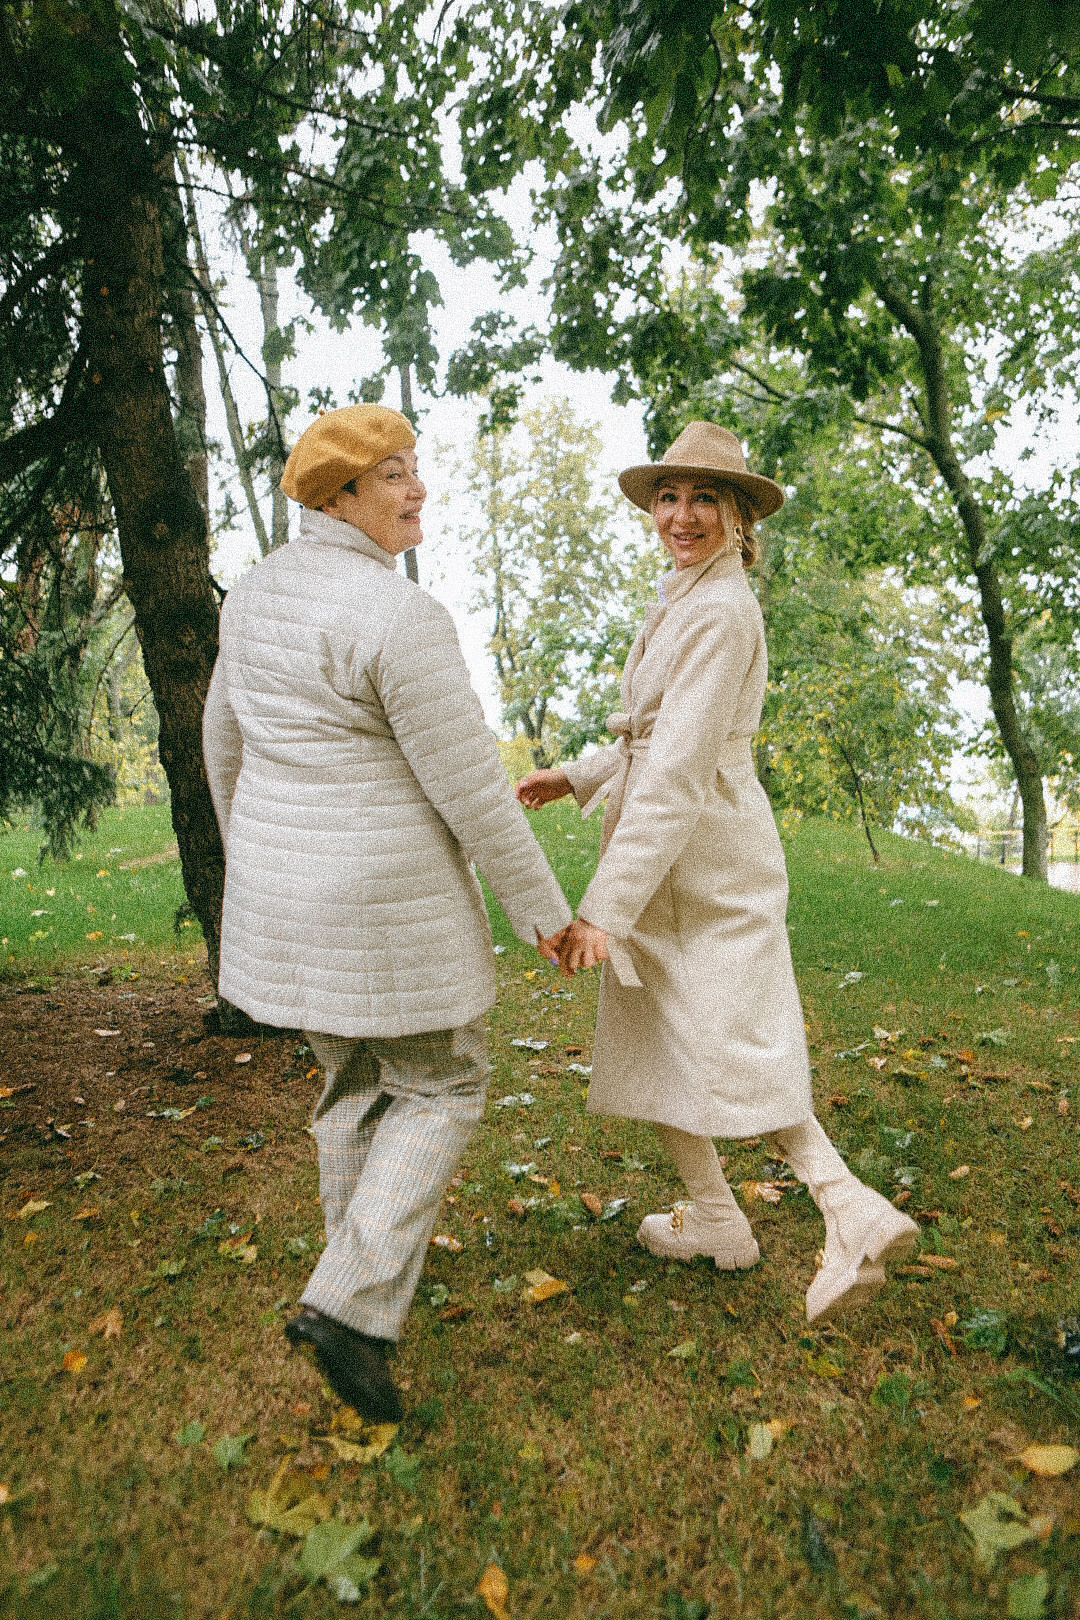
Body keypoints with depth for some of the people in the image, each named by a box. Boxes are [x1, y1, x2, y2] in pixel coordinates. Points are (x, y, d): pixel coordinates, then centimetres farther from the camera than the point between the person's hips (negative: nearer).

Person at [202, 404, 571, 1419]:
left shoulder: (260, 594, 6)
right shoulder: (400, 618, -20)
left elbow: (225, 739, 15)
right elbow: (471, 787, -19)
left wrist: (250, 849, 29)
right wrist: (542, 910, -8)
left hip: (289, 888, 8)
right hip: (389, 898, -8)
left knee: (356, 1079, 23)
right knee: (441, 1088, 11)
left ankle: (368, 1279, 37)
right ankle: (351, 1305, 5)